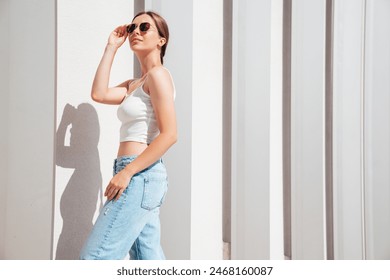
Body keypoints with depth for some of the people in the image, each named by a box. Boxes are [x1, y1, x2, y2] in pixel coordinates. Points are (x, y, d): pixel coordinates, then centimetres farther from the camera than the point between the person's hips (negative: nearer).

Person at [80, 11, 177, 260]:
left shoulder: (158, 75, -6)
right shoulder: (134, 85, 20)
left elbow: (169, 134, -16)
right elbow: (99, 94, 5)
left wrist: (126, 172, -20)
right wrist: (112, 47, 11)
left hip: (141, 176, -9)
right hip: (141, 178, 9)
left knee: (95, 258, -11)